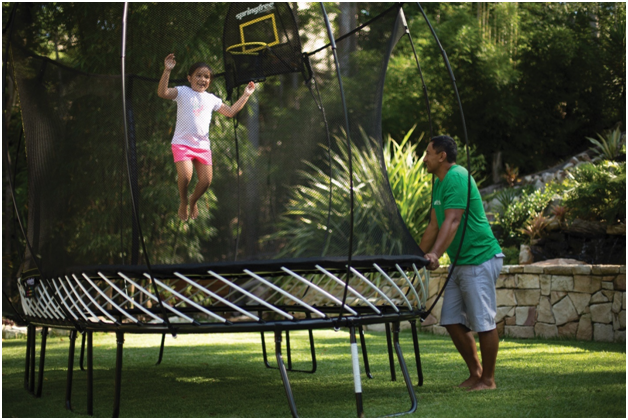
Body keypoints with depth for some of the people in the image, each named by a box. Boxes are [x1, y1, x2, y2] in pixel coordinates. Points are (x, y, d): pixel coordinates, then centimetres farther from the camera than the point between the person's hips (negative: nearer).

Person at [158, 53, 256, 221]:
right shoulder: (182, 92, -2)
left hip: (203, 145, 4)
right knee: (185, 175, -23)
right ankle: (183, 202, 7)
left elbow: (230, 112, 18)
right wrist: (167, 71, -31)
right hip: (182, 143, -4)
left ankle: (193, 201, 30)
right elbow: (162, 93, -18)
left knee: (206, 180, -3)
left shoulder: (211, 99, 13)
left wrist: (245, 95, 16)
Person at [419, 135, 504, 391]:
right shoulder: (439, 183, 15)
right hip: (461, 262, 10)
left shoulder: (456, 177, -16)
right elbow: (434, 226, 21)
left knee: (483, 322, -4)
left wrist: (435, 254, -35)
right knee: (452, 320, 9)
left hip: (480, 259, -10)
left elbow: (452, 221, -26)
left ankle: (488, 379, 5)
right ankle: (475, 372, 19)